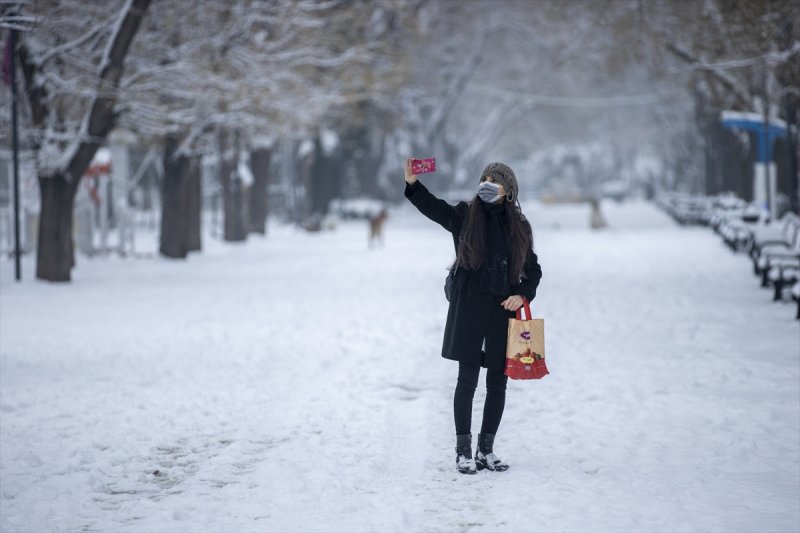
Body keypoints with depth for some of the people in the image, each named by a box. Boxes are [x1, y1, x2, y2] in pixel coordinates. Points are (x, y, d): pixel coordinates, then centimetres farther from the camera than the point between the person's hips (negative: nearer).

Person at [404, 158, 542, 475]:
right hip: (469, 308, -3)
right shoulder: (465, 216, 3)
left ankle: (486, 450, 16)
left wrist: (522, 295, -5)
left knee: (497, 383, 6)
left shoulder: (519, 227, 9)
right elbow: (432, 207, -15)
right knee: (467, 380, -4)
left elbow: (532, 269, 14)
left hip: (503, 310, 3)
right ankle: (463, 451, 2)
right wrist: (412, 182, -32)